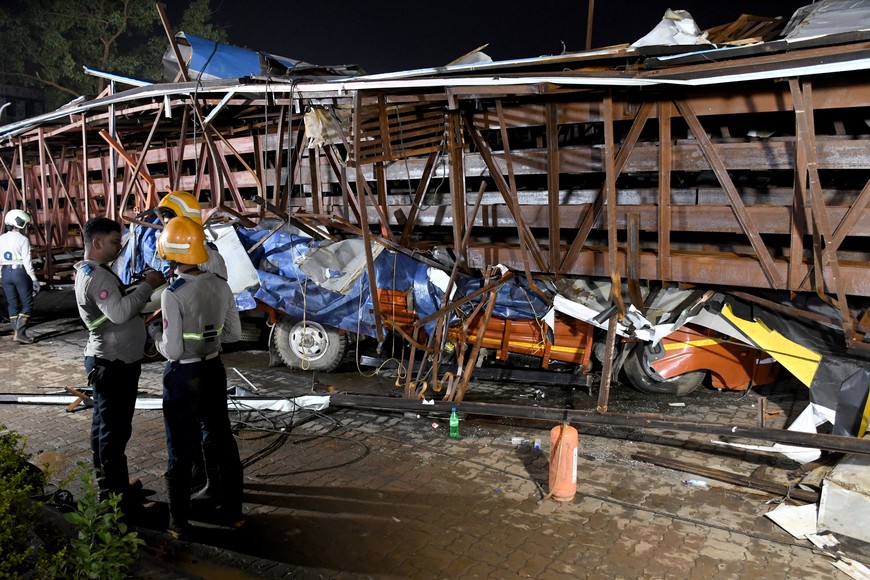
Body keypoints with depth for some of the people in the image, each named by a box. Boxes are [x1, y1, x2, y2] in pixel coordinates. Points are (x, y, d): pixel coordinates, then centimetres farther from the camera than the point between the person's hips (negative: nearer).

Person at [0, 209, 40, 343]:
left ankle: (17, 332, 17)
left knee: (12, 304, 13)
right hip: (20, 272, -6)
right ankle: (20, 333, -6)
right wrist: (34, 279, -10)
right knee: (27, 304, 2)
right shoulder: (23, 239, -11)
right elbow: (27, 261, -13)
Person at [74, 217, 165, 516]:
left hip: (109, 362, 11)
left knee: (104, 426, 20)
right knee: (115, 430, -4)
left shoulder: (93, 272, 14)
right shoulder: (95, 275, -20)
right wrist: (148, 285, -26)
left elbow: (118, 309, 20)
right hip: (113, 364, -11)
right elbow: (119, 312, -33)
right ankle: (118, 496, 5)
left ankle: (108, 486, 34)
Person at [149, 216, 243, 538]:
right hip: (214, 370, 5)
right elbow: (234, 333, 3)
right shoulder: (221, 285, -5)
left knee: (181, 450, 11)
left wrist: (155, 333, 0)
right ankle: (229, 508, 33)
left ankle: (179, 521, 25)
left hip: (183, 377, -5)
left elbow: (172, 351, -18)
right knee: (220, 439, 19)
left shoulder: (172, 295, -22)